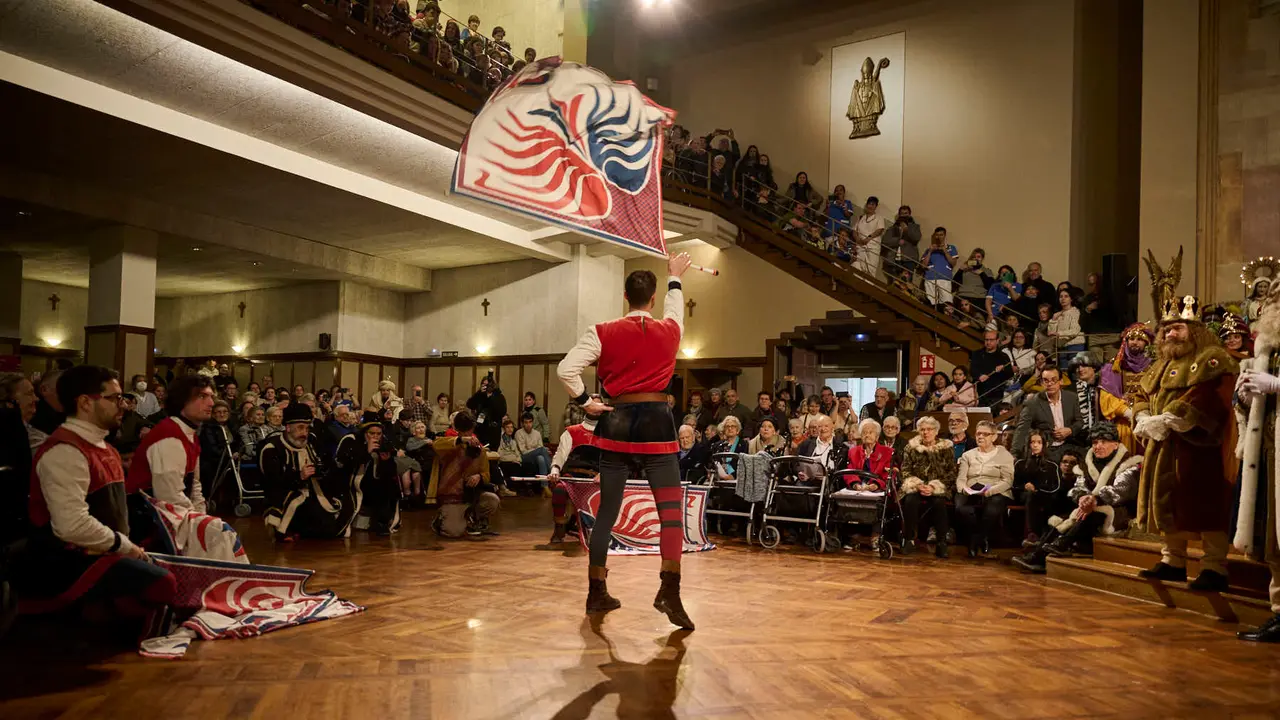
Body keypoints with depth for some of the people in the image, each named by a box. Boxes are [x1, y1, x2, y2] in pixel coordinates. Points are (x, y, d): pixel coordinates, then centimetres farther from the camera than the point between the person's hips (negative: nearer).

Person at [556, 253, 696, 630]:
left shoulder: (603, 333, -2)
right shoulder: (668, 331, 2)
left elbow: (566, 369, -11)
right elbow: (674, 308, 26)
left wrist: (585, 401, 2)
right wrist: (675, 277, 43)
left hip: (617, 422, 2)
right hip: (656, 422, -2)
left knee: (607, 508, 11)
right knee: (670, 507, -1)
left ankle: (596, 592, 17)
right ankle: (670, 589, -18)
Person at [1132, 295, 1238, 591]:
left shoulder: (1211, 359, -4)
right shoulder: (1160, 366, 23)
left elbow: (1203, 400, -19)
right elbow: (1143, 398, 19)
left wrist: (1167, 420, -22)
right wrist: (1144, 419, -3)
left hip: (1197, 448, -8)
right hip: (1163, 449, 8)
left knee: (1203, 506, -8)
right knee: (1167, 503, 10)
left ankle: (1215, 568, -1)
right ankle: (1172, 561, 19)